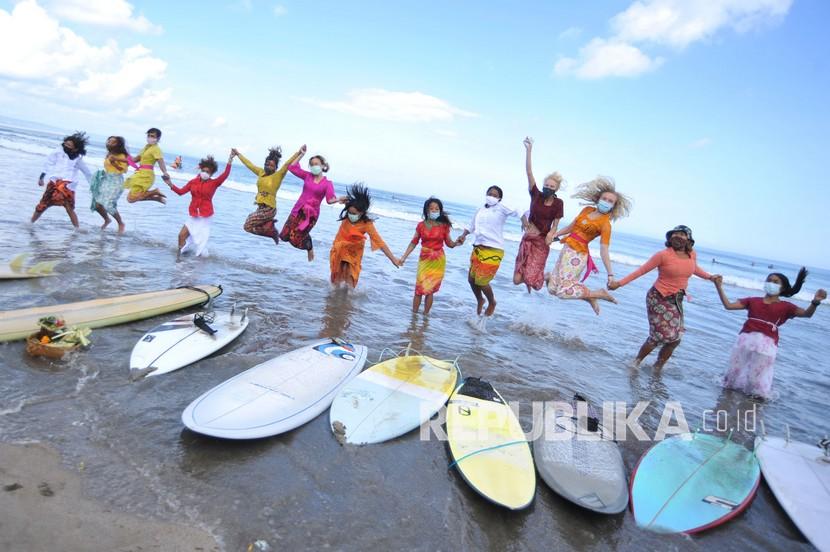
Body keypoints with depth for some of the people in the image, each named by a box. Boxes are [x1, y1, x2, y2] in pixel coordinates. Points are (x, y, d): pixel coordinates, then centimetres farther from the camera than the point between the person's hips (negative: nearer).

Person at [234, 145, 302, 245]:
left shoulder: (278, 176, -9)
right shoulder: (261, 172, 8)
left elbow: (287, 164, -20)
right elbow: (248, 164, 20)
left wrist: (299, 153, -32)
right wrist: (237, 154, 31)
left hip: (269, 209, -7)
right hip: (260, 207, 7)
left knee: (247, 226, -9)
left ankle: (270, 225, 4)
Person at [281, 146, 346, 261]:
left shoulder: (327, 183, -5)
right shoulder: (307, 176, 5)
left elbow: (330, 199, -17)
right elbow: (292, 167, 8)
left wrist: (338, 200, -39)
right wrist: (301, 154, 5)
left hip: (312, 213, -4)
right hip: (298, 209, 4)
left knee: (298, 236, -3)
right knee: (286, 234, 0)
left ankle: (310, 249, 30)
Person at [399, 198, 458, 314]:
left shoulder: (444, 226, -1)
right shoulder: (421, 225, 1)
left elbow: (449, 243, 5)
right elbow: (413, 243, 6)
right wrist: (404, 257, 3)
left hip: (438, 261, 0)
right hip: (424, 259, 1)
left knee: (430, 290, 3)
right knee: (419, 288, -4)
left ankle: (425, 315, 13)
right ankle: (414, 314, 7)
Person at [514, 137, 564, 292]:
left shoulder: (558, 203, -3)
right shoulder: (536, 195, -4)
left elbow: (555, 225, 1)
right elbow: (529, 173, -12)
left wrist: (550, 235, -21)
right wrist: (529, 151, -20)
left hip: (542, 242, 0)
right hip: (528, 239, 1)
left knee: (532, 279, -7)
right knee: (517, 280, -5)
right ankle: (528, 276, 33)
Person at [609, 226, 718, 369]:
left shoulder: (692, 254, 0)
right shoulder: (663, 255, -17)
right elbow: (641, 270, -15)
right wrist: (619, 283, -19)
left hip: (676, 300, 6)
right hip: (659, 299, -6)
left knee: (675, 338, 9)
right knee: (660, 335, -7)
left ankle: (657, 368, 28)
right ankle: (636, 362, 15)